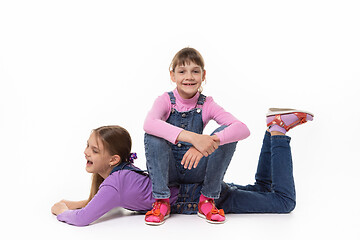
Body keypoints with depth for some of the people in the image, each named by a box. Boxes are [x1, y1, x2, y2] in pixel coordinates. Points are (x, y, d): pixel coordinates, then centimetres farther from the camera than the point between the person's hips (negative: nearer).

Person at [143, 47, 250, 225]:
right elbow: (148, 124, -36)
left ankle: (207, 200, -12)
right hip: (167, 170, -1)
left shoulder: (206, 105, -8)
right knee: (153, 135, -29)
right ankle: (162, 202, -20)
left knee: (227, 133, -21)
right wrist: (192, 137, -49)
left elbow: (243, 129, -24)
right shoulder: (166, 100, -11)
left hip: (195, 171, 1)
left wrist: (209, 142, -43)